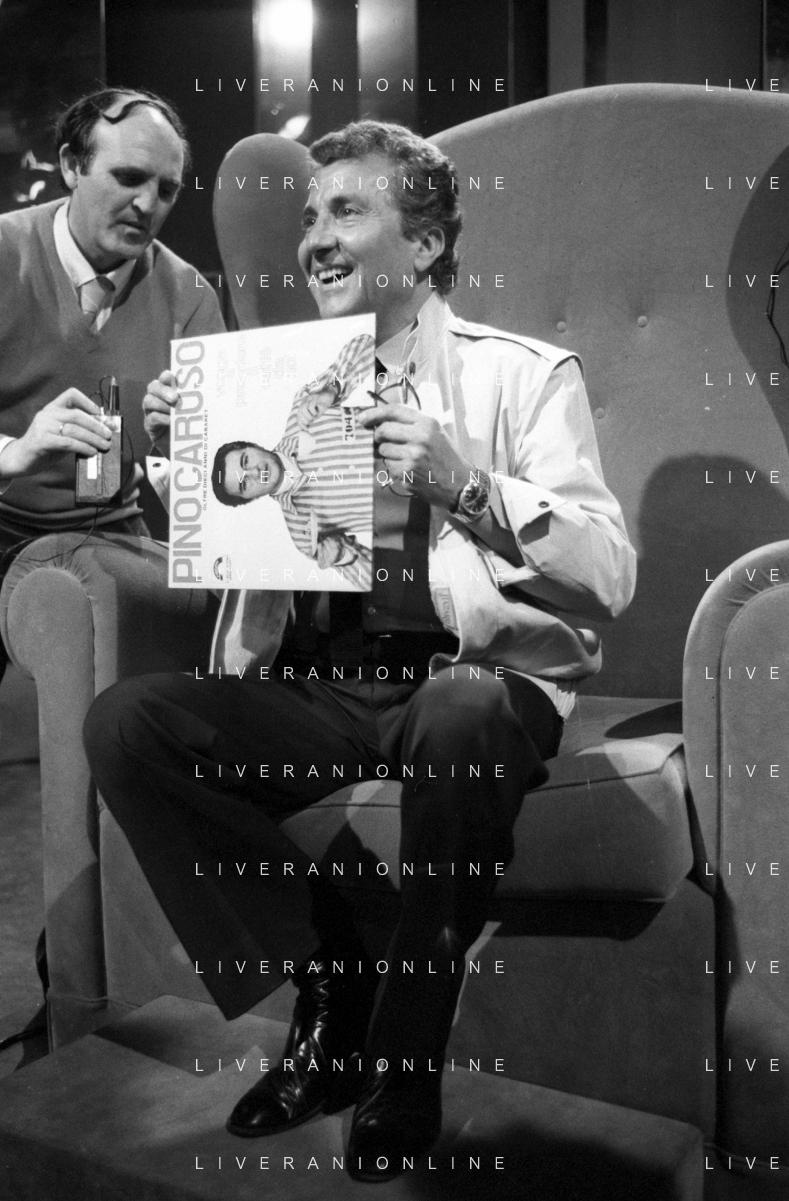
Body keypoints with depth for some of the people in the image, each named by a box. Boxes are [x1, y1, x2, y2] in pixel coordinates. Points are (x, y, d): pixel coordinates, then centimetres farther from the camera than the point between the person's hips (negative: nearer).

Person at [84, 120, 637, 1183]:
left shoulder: (524, 374, 5)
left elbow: (611, 577, -6)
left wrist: (467, 479, -20)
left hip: (477, 678, -3)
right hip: (312, 685, 4)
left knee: (462, 718, -36)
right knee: (126, 723, -20)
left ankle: (405, 1061, -9)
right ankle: (330, 989, -2)